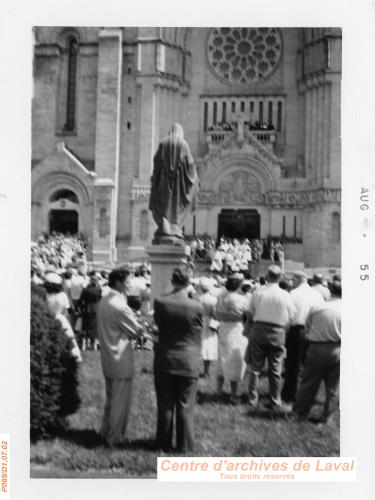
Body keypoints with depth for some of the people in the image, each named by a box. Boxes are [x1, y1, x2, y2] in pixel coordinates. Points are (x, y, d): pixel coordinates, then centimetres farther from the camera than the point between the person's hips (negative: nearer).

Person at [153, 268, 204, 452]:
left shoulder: (160, 302, -12)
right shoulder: (196, 306, -14)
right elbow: (198, 332, -2)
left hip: (164, 361, 1)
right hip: (188, 362, -1)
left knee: (165, 405, 13)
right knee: (185, 406, 11)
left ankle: (164, 443, 24)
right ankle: (184, 445, 20)